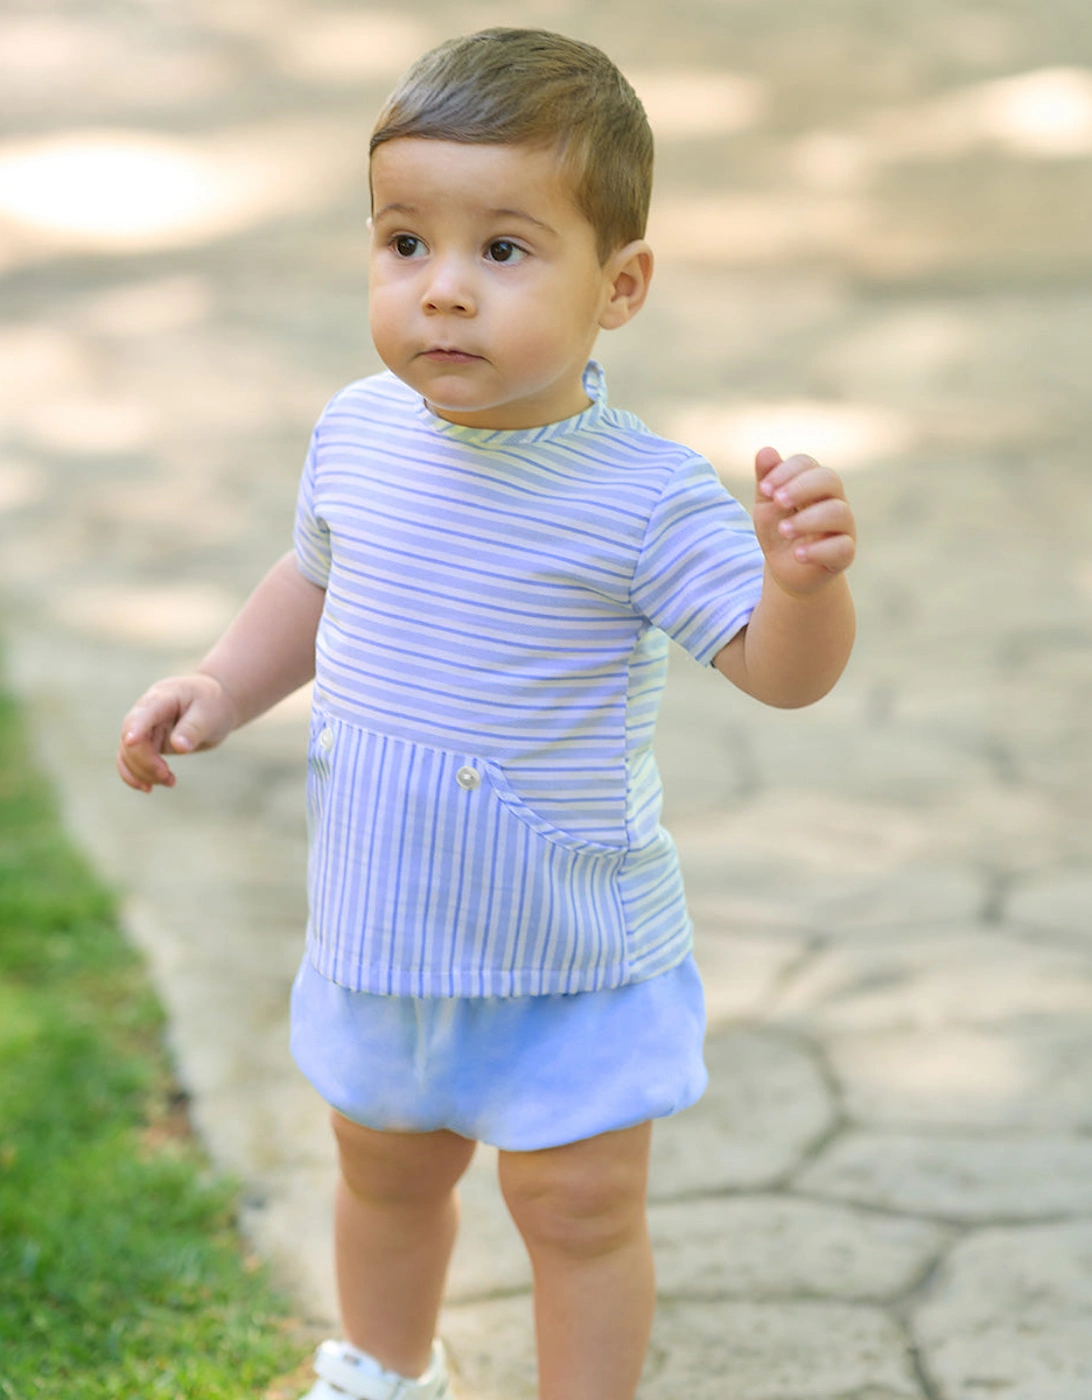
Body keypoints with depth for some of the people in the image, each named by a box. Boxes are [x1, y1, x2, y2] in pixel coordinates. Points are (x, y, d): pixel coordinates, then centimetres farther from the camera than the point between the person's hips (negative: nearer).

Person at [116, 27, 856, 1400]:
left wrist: (802, 575, -45)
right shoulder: (357, 434, -7)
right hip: (382, 917, 5)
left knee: (580, 1205, 7)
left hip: (574, 941, -5)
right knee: (386, 1171, 25)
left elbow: (779, 668, -25)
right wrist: (221, 688, 0)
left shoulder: (644, 497, -23)